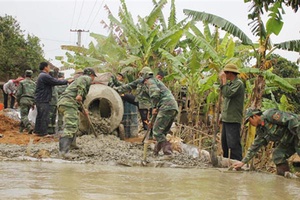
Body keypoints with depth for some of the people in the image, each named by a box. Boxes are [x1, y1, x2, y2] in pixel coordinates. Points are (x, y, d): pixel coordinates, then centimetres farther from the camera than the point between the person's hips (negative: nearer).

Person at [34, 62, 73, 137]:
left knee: (40, 116, 16)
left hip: (39, 99, 11)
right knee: (44, 116, -7)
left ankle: (37, 131, 23)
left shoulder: (42, 76, 18)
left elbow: (53, 82, 16)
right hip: (43, 100, -11)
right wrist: (67, 81, -9)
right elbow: (56, 82, -19)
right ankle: (43, 132, -5)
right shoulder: (45, 76, -18)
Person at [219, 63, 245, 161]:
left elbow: (228, 94, -23)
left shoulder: (238, 83, -11)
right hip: (226, 119, 10)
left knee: (233, 144, -12)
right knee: (225, 142, 17)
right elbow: (224, 95, 21)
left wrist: (224, 80, -14)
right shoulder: (230, 83, 16)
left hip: (233, 120, -10)